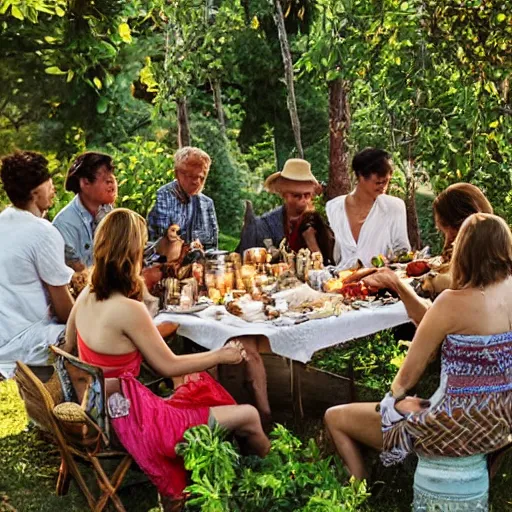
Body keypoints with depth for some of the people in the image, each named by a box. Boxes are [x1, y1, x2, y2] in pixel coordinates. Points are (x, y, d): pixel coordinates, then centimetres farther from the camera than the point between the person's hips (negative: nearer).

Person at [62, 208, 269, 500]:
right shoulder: (128, 309, -27)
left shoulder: (86, 296, -3)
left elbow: (68, 347, 14)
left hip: (103, 411, 9)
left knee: (202, 383, 24)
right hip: (129, 418, -9)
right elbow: (168, 366, -15)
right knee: (248, 416, -1)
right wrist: (221, 356, 0)